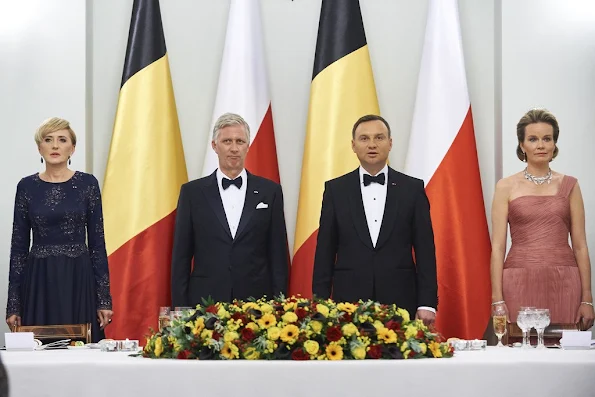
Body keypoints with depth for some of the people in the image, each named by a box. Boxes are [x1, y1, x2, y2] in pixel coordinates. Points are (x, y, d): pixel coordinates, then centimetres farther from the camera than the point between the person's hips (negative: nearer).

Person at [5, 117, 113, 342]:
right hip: (39, 281, 1)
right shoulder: (27, 187, 4)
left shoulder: (87, 184, 2)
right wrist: (13, 304, 1)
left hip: (78, 280, -1)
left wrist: (104, 298, -3)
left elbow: (97, 242, 2)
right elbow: (19, 246, 5)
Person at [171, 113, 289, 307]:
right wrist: (180, 308, 0)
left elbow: (279, 255, 7)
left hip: (256, 301, 0)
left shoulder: (270, 191, 7)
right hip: (205, 303, 0)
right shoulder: (192, 192, 6)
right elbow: (181, 256, 6)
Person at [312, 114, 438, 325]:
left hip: (400, 301, 0)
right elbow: (325, 252, 7)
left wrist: (427, 304, -3)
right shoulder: (336, 189, 7)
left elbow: (425, 250, 4)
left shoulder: (412, 189, 6)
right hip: (348, 301, 0)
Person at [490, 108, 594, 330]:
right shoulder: (506, 187, 5)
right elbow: (497, 247, 2)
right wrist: (497, 300, -6)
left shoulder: (569, 185, 9)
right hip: (520, 285, -1)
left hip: (564, 284, 1)